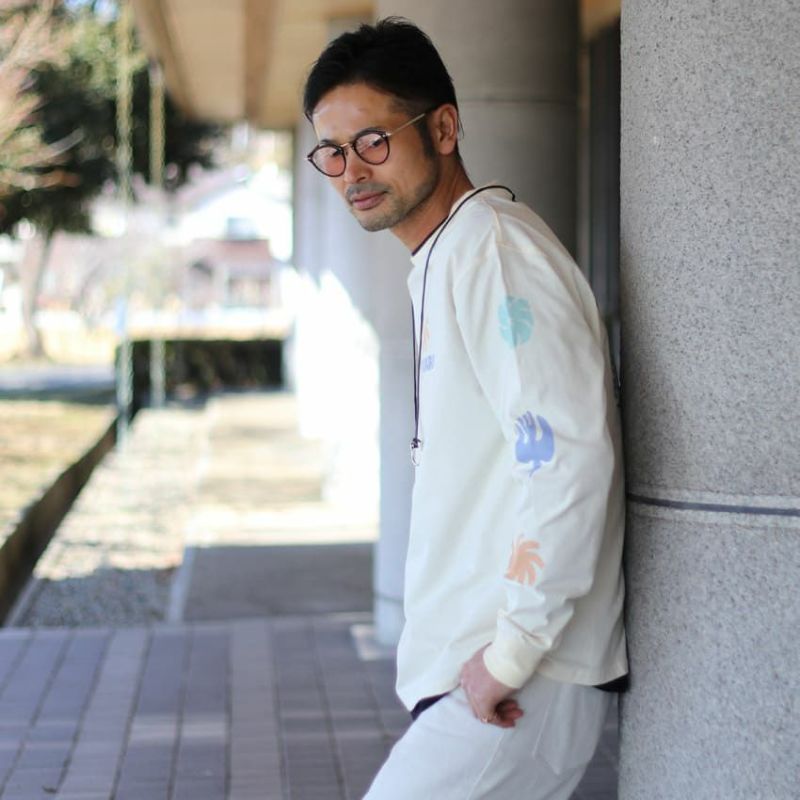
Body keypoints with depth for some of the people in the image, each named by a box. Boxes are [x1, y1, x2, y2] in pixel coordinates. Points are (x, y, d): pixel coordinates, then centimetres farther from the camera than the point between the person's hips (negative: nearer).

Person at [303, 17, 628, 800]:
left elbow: (569, 456, -23)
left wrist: (512, 651, -19)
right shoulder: (443, 263, 19)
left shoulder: (490, 245, -13)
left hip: (523, 684, -10)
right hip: (479, 673, 10)